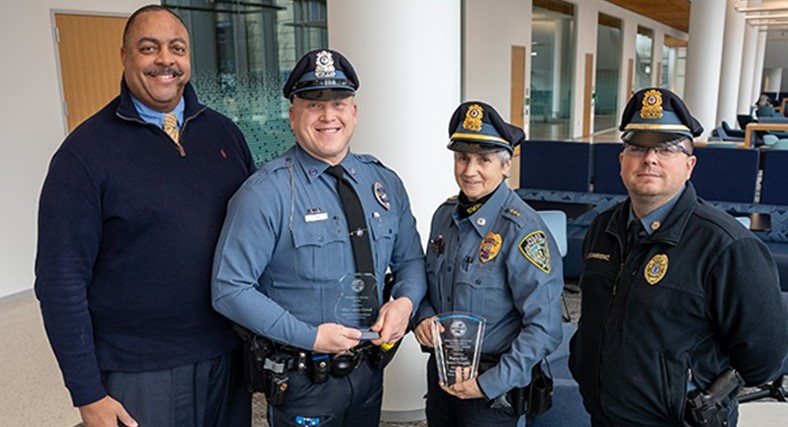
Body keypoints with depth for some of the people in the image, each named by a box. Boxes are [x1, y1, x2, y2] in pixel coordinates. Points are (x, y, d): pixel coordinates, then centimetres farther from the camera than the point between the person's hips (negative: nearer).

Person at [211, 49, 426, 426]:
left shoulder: (385, 183, 1)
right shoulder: (266, 193, -16)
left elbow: (410, 259, 10)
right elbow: (230, 289, -17)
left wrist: (405, 302, -11)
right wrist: (310, 337, -20)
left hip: (369, 370, 5)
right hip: (302, 382, -5)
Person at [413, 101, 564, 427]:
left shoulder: (522, 230, -20)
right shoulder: (445, 215, 0)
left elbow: (544, 327, -21)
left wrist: (490, 383, -20)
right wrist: (424, 316, -7)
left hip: (492, 385, -6)